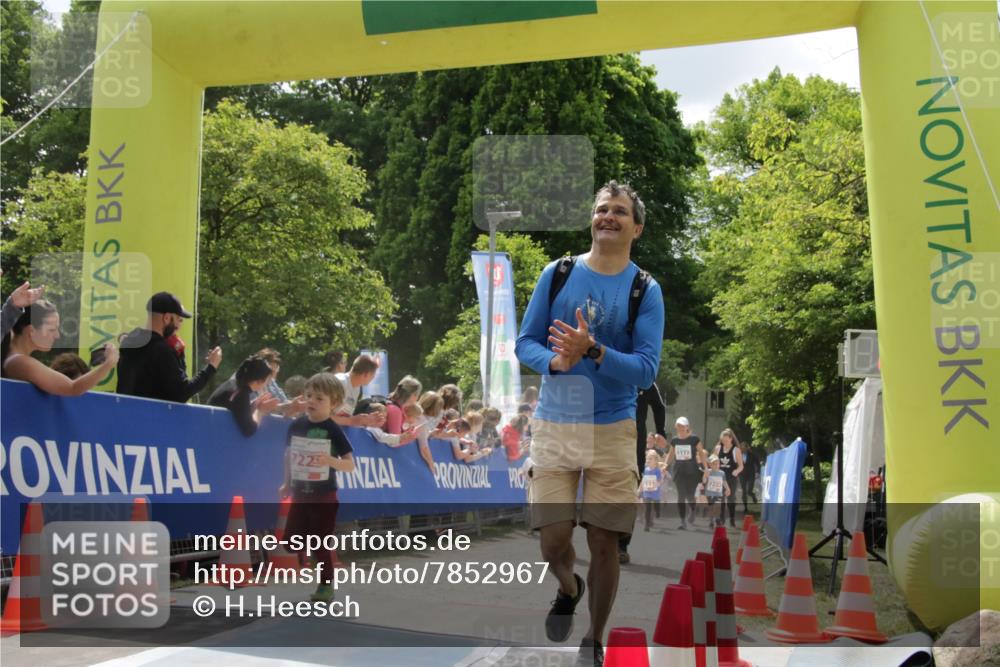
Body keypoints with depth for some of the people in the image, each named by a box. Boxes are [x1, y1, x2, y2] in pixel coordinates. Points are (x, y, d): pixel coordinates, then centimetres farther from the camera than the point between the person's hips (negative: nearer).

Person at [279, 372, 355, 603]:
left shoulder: (333, 430, -12)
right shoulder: (296, 425, 1)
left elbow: (350, 465, -13)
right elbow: (289, 454, 15)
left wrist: (330, 460, -31)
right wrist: (287, 484, 14)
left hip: (324, 496, -5)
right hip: (300, 494, 5)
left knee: (322, 543, 1)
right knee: (291, 540, 5)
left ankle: (326, 586, 16)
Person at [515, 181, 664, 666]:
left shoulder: (646, 290, -3)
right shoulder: (557, 274, 1)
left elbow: (646, 370, -10)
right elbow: (524, 343, 2)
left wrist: (593, 352, -26)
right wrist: (555, 361, -19)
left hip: (613, 430, -1)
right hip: (553, 426, 1)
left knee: (604, 543, 4)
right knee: (553, 543, 0)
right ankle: (569, 589, 37)